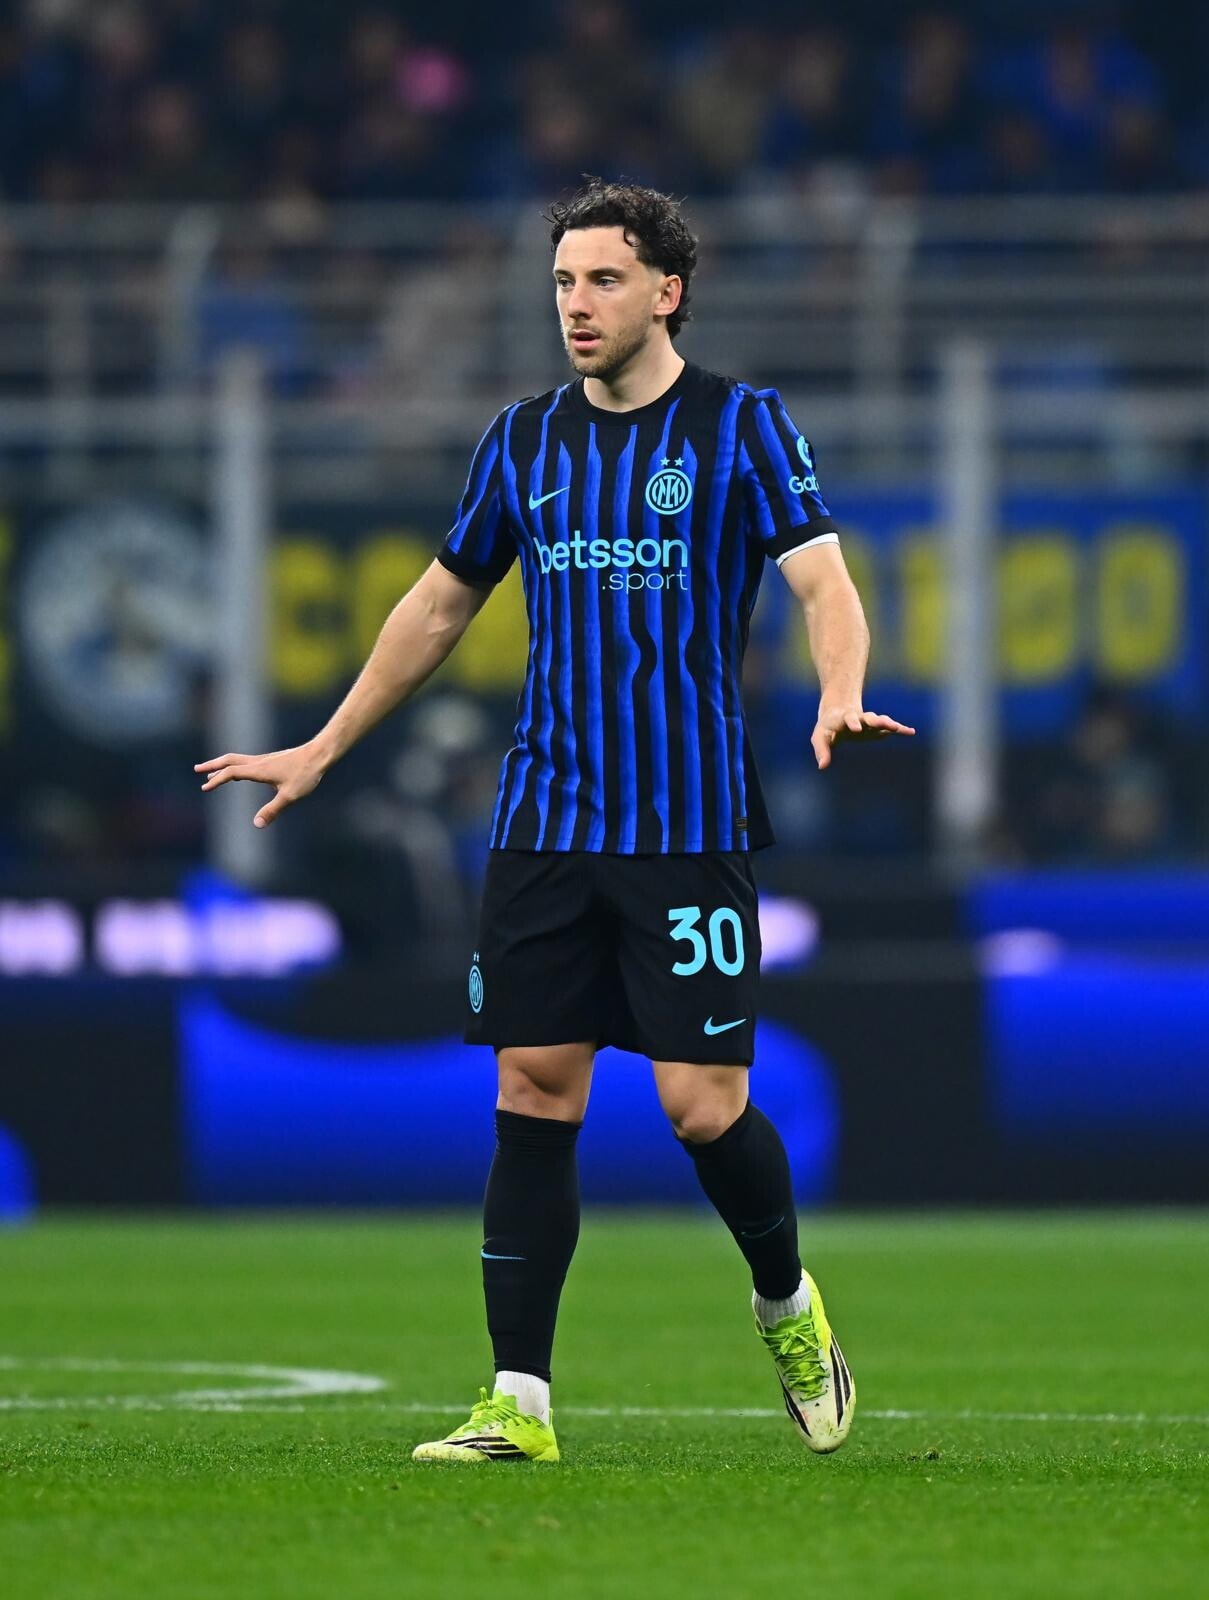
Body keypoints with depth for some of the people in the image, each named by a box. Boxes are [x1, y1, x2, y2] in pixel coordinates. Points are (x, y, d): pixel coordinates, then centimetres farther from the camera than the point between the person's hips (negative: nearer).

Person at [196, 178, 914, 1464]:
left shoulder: (742, 427, 0)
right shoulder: (524, 441, 12)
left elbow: (824, 581, -9)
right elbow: (440, 605, 22)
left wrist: (839, 696, -30)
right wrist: (321, 750, 23)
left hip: (690, 824, -4)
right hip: (542, 822, 4)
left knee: (703, 1105, -7)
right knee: (534, 1096, -1)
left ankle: (787, 1306, 22)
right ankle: (518, 1403, 1)